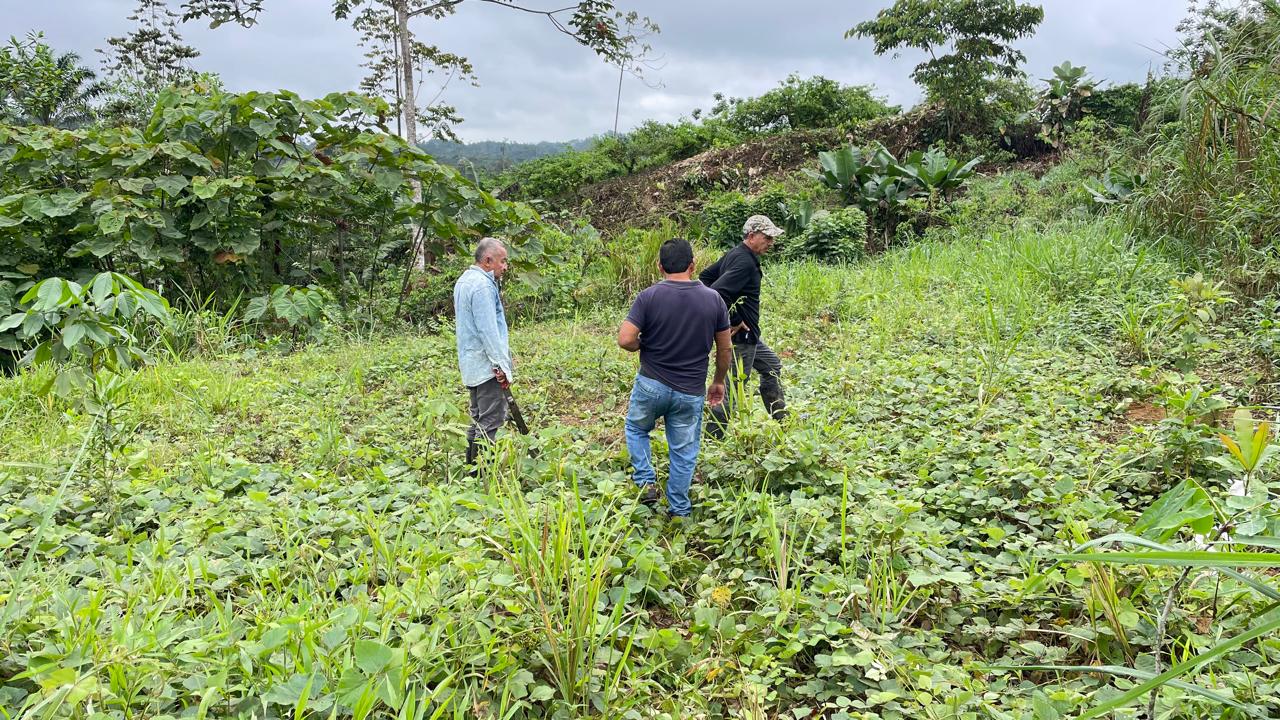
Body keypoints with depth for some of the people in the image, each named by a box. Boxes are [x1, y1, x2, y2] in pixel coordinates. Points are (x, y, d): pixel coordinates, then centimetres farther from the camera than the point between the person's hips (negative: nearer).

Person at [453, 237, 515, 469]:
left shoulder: (464, 281, 16)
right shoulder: (482, 286, -16)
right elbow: (488, 330, -20)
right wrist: (503, 366, -18)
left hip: (470, 364, 10)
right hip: (486, 363, -10)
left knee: (478, 418, 16)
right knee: (491, 418, -8)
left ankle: (472, 465, 21)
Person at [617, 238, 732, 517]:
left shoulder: (648, 297, -12)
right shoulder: (714, 299, -4)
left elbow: (625, 340, -18)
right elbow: (725, 349, 3)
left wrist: (645, 345, 4)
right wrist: (719, 381, 17)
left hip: (651, 384, -1)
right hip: (691, 392, 1)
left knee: (636, 430, 26)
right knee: (684, 452, 13)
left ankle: (647, 481, 14)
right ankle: (679, 511, 19)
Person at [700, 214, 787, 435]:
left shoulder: (734, 255, 8)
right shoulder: (745, 263, -23)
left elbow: (705, 276, 17)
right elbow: (718, 292, -34)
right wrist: (734, 322, -22)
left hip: (748, 335, 11)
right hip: (742, 334, -11)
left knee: (772, 366, 23)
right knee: (734, 384, -2)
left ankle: (781, 419, 34)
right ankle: (713, 433, 6)